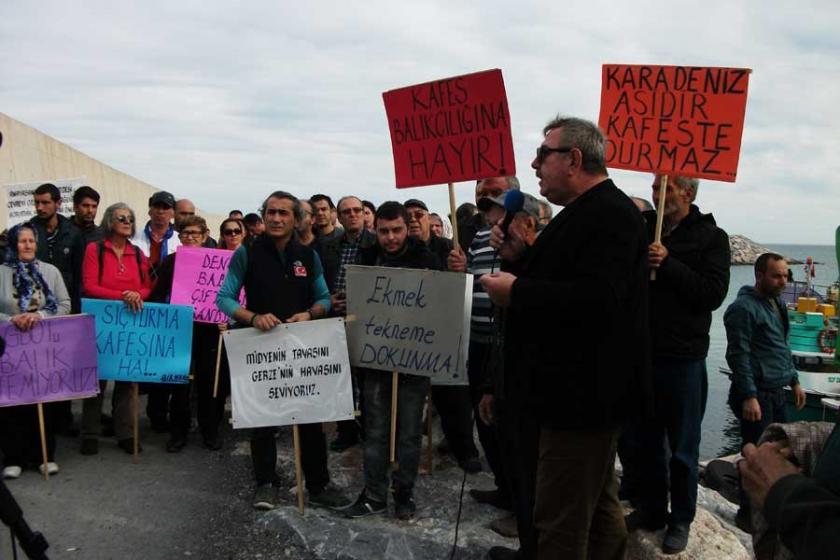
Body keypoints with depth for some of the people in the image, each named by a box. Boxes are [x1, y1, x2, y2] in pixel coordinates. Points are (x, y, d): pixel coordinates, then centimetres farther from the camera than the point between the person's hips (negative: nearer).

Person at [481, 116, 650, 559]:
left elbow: (598, 298, -30)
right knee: (597, 508, 23)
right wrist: (517, 256, 5)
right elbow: (551, 284, 23)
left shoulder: (610, 215, -17)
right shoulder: (583, 213, 17)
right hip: (581, 390, 11)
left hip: (583, 395, -11)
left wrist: (516, 291, -23)